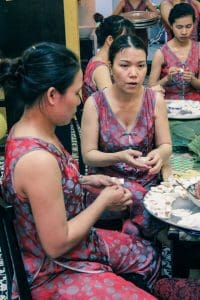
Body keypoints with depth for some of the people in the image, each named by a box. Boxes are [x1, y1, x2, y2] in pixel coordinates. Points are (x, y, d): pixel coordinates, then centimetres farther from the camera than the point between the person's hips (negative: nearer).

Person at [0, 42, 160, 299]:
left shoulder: (25, 130, -4)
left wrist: (85, 181, 2)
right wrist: (103, 201, -15)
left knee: (147, 256, 22)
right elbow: (57, 244, -26)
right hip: (56, 275, -9)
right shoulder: (38, 159, -33)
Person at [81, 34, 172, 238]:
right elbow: (88, 155, -7)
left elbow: (166, 145, 3)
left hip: (147, 181, 2)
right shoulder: (95, 103, -10)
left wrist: (160, 154, -22)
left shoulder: (155, 100, -4)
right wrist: (119, 157, -27)